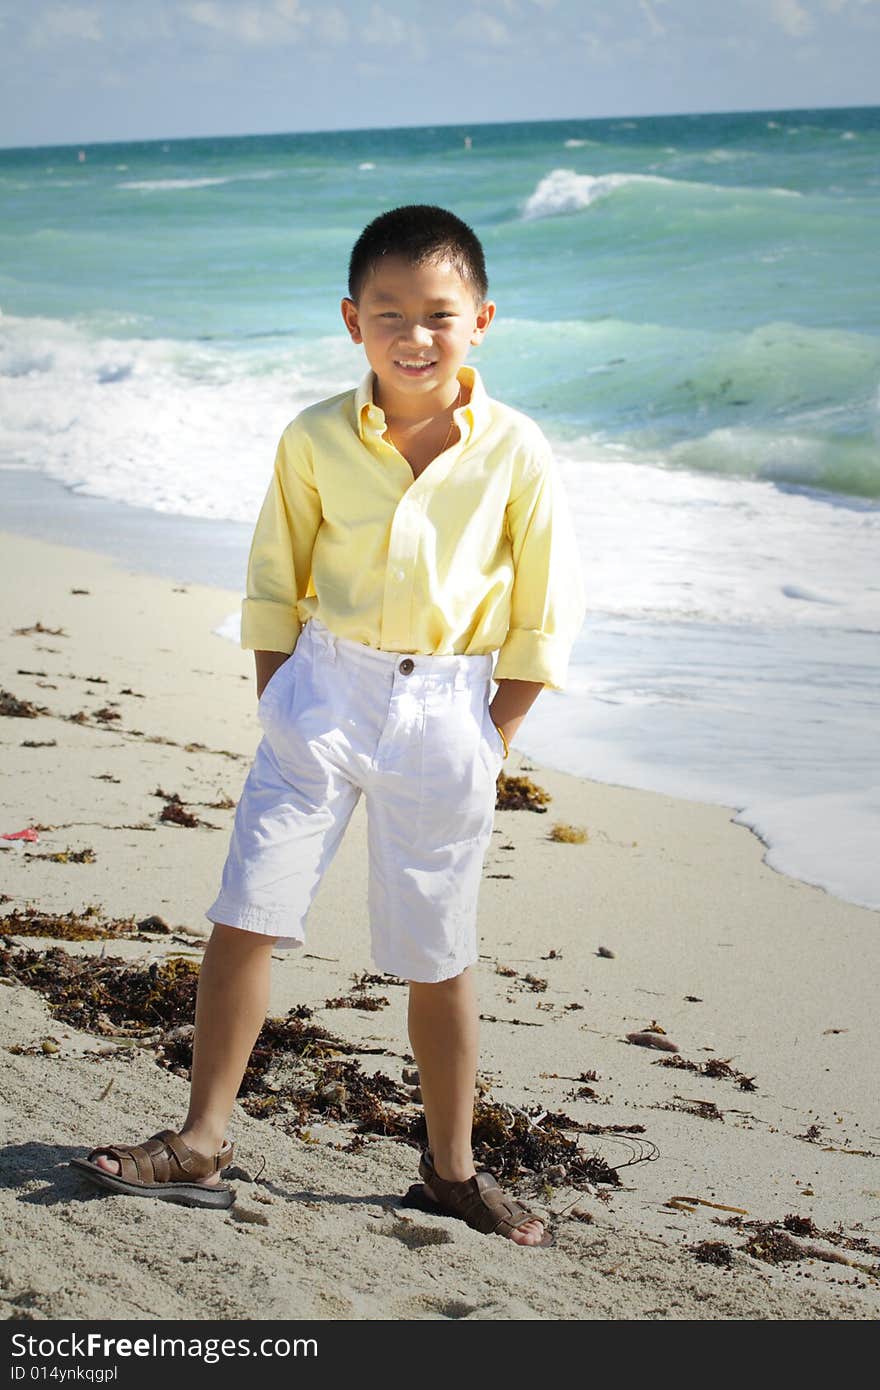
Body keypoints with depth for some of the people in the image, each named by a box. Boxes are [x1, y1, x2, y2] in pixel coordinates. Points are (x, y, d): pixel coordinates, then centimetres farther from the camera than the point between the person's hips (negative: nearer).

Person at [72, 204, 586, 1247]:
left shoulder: (513, 450, -6)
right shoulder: (316, 440, -2)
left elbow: (548, 609, 1)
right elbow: (275, 585, 8)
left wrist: (493, 739, 0)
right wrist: (276, 704, 3)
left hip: (446, 712, -1)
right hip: (322, 692, 1)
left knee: (436, 957, 8)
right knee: (245, 915, -5)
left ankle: (450, 1169, 23)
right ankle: (200, 1143, 6)